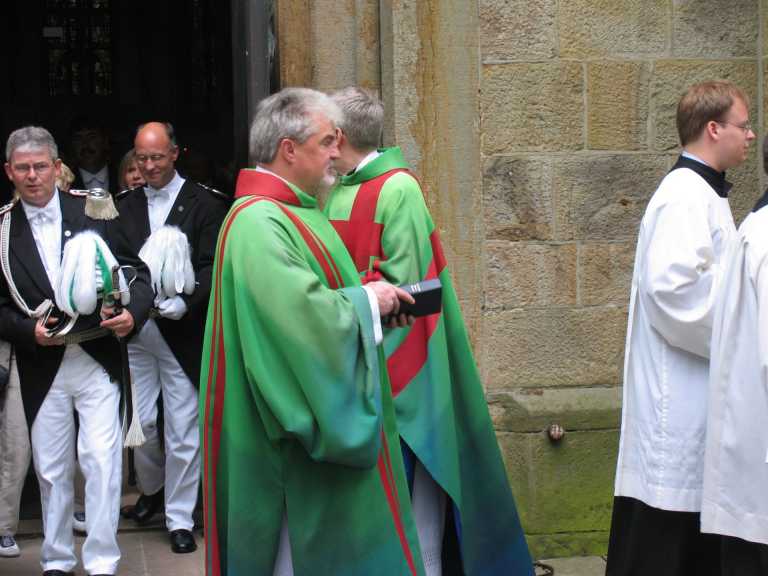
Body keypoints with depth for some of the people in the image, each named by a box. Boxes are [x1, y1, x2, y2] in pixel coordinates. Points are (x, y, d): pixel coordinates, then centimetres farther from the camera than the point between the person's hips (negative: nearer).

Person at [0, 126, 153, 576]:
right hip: (41, 367, 2)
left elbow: (135, 272, 0)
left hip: (97, 358, -2)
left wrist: (133, 313, -18)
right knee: (51, 470, 12)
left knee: (101, 461, -6)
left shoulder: (94, 211, -2)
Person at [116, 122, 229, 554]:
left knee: (182, 429, 1)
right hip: (135, 328, 4)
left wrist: (184, 302, -22)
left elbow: (211, 266, -8)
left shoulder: (204, 204, -3)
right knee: (140, 421, 11)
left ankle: (180, 518, 11)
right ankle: (152, 488, 37)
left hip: (180, 330, -4)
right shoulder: (125, 204, 9)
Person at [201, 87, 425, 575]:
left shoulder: (292, 210, 12)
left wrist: (369, 298, 4)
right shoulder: (258, 223, -21)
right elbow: (297, 311, -32)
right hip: (305, 428, -10)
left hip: (327, 414, 10)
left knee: (338, 536, 16)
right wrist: (364, 300, -16)